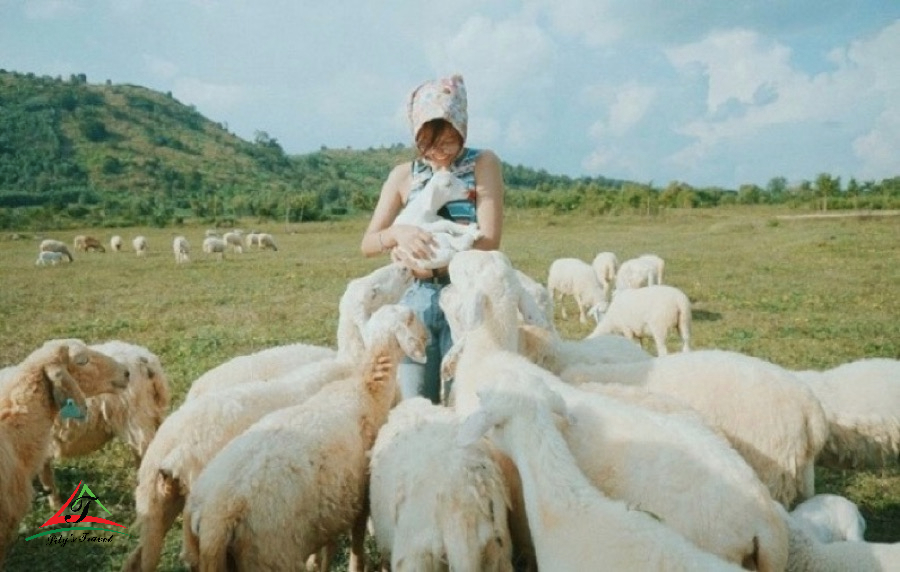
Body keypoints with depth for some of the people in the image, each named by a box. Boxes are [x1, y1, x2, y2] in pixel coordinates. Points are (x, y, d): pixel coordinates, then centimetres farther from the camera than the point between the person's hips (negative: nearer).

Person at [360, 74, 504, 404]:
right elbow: (367, 245, 2)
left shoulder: (483, 164, -2)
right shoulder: (404, 175, 7)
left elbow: (488, 242, -10)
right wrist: (397, 233, -20)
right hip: (418, 301, 3)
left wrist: (426, 259, -16)